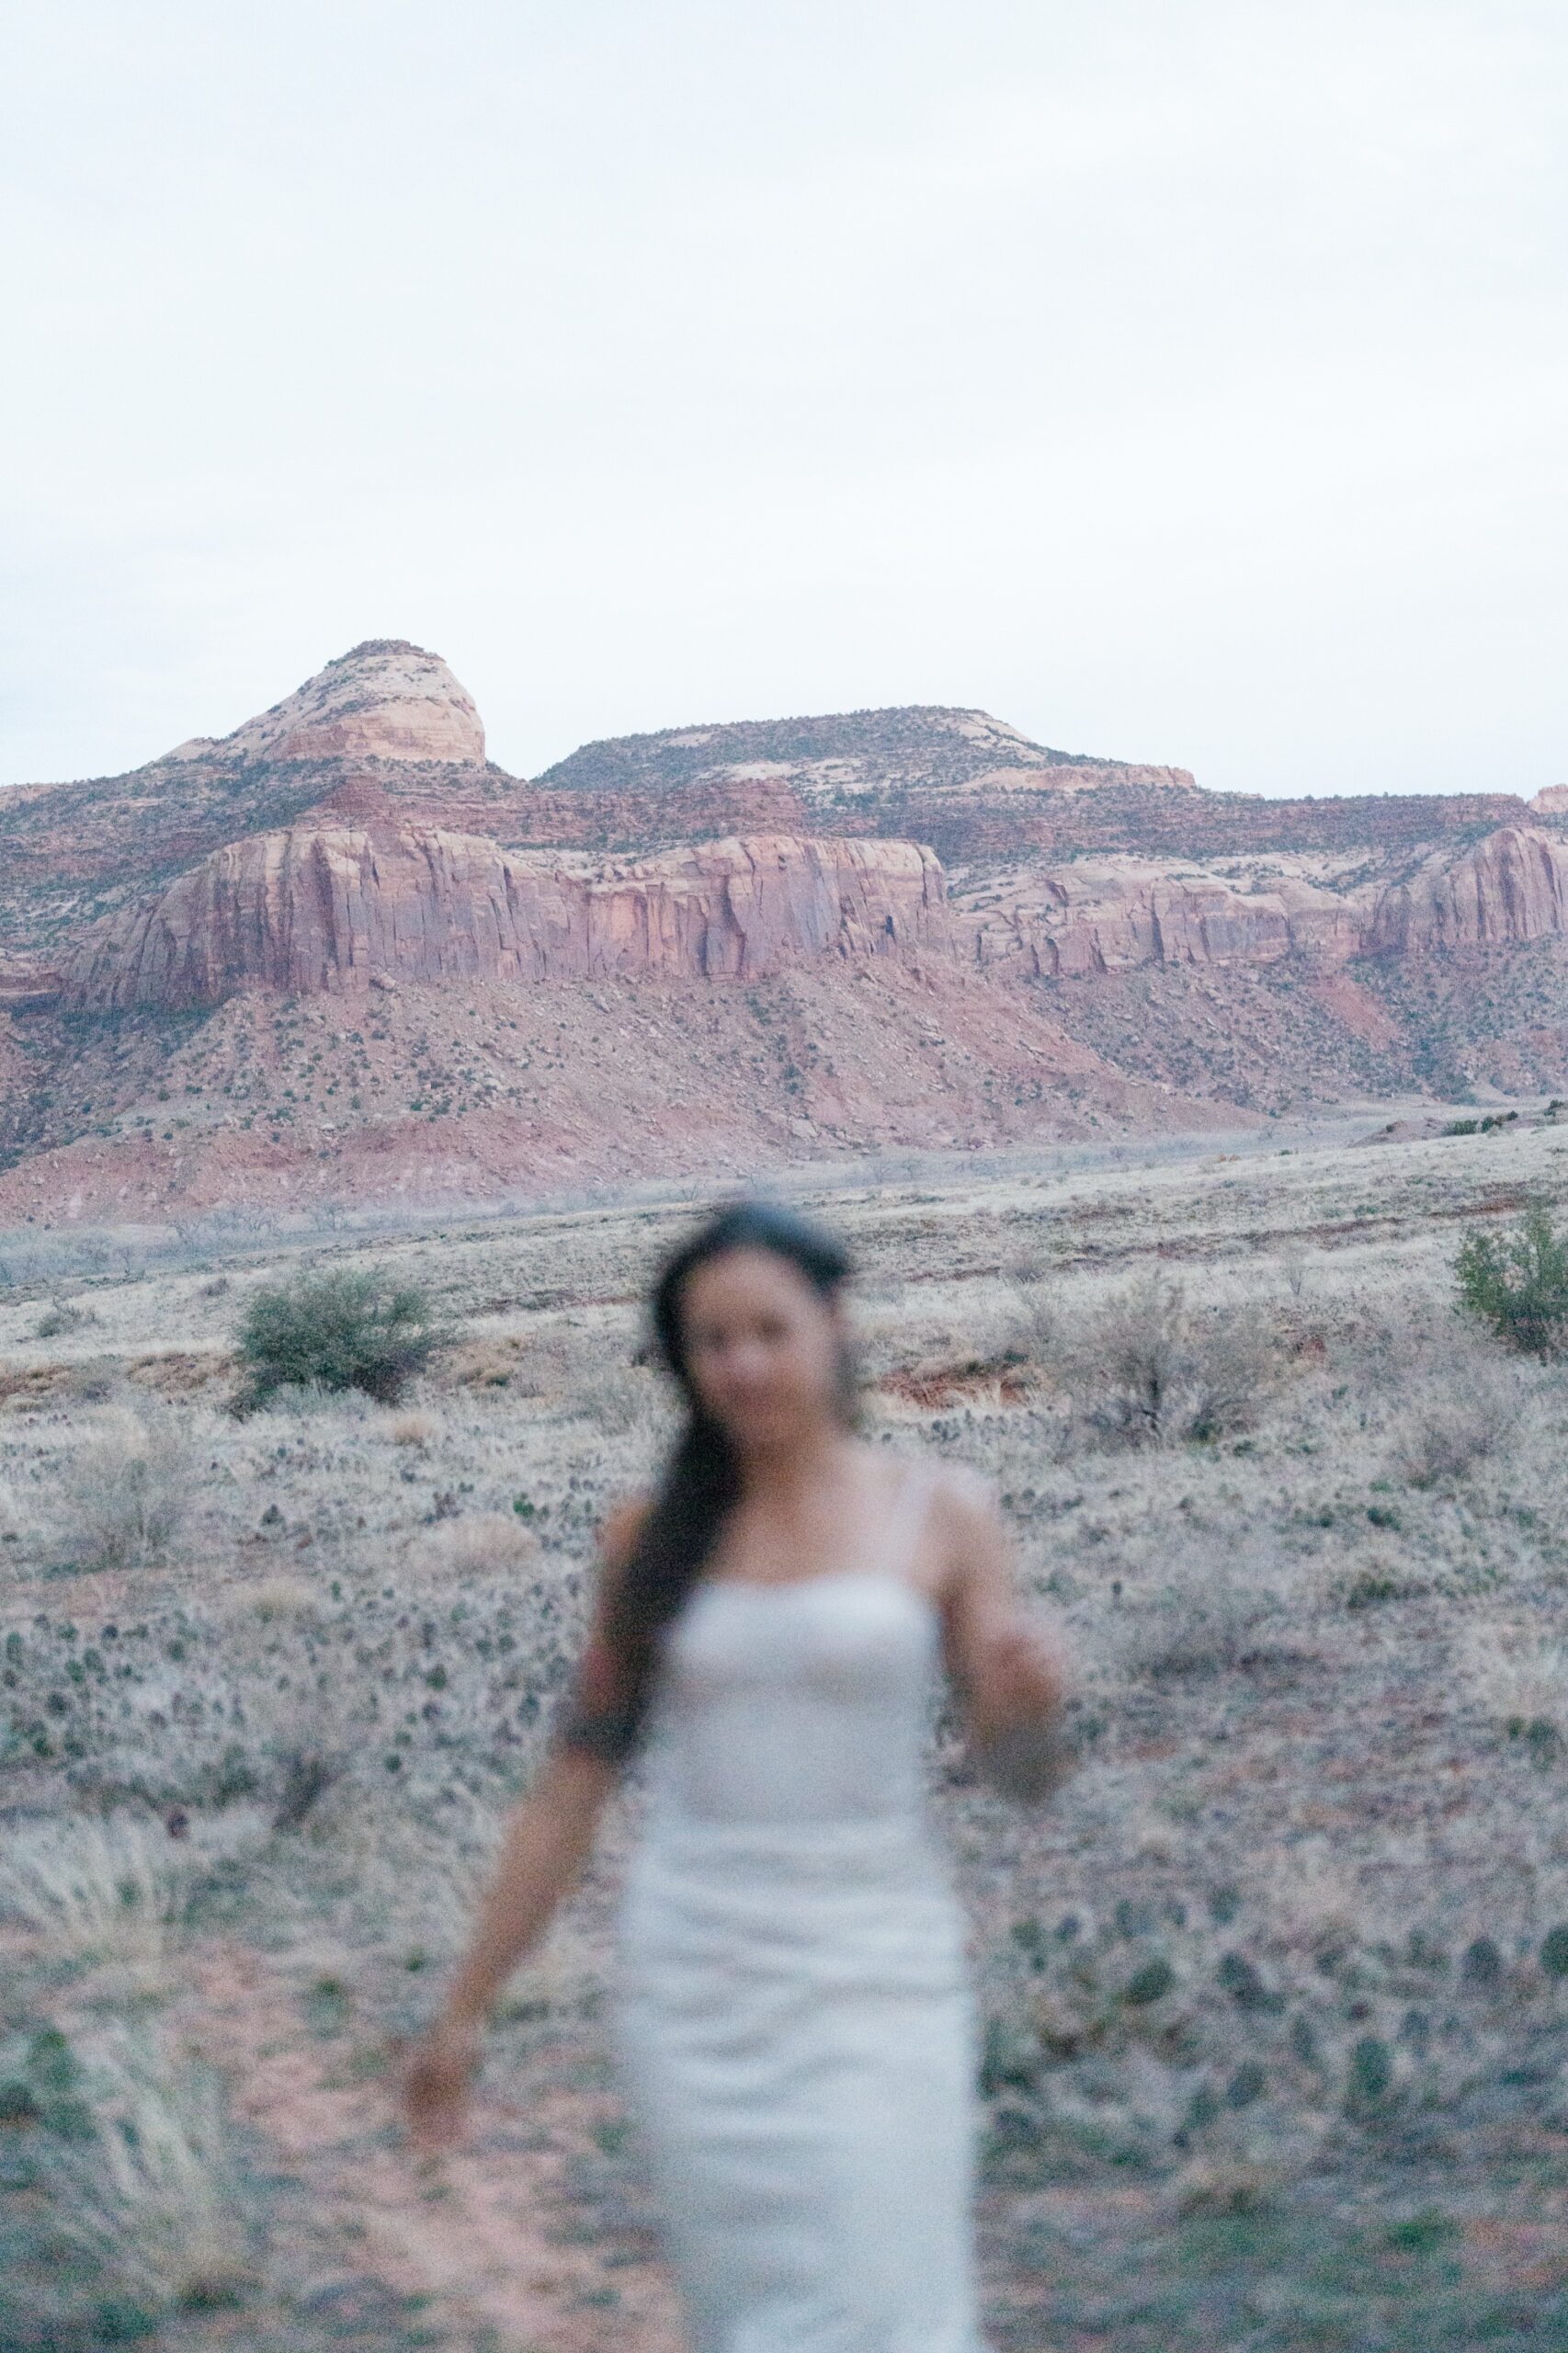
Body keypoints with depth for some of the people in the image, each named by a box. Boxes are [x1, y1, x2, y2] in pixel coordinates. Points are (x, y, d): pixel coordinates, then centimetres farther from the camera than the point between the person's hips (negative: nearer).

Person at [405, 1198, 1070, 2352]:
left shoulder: (942, 1515, -1)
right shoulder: (654, 1535, 5)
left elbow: (1022, 1773, 3)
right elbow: (572, 1783, 8)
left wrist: (1033, 1700, -20)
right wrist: (465, 2009, 8)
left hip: (875, 1966, -2)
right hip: (695, 1968, 2)